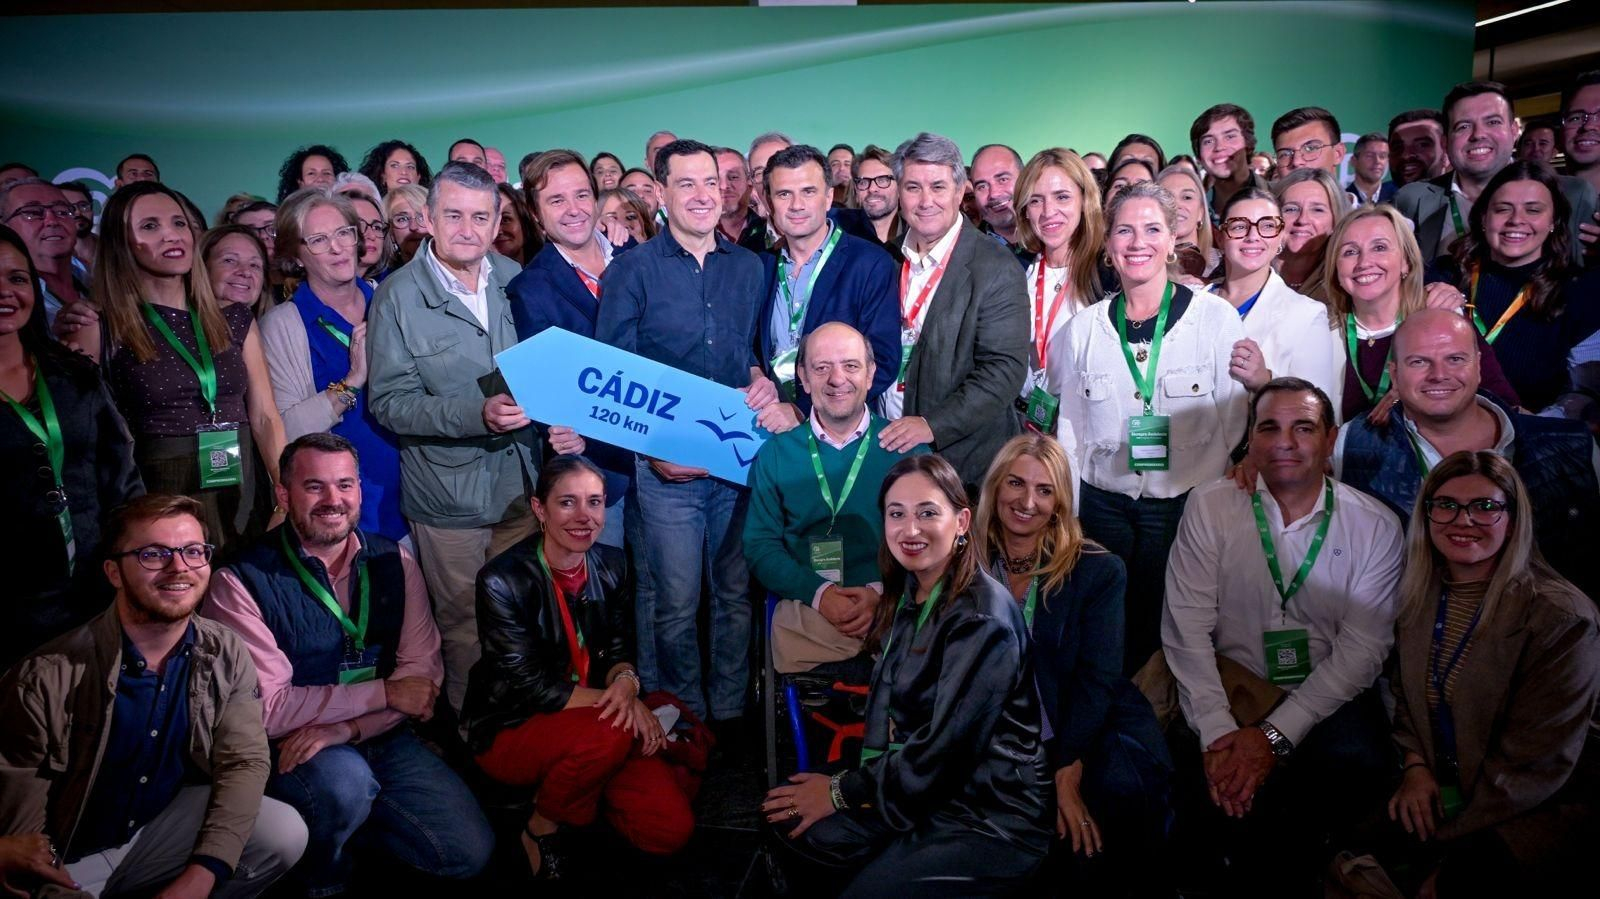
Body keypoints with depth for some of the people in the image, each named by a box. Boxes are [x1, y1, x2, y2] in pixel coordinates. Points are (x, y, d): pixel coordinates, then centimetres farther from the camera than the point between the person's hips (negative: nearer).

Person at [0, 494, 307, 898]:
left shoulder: (226, 654, -7)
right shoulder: (48, 676, -20)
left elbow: (244, 761, -11)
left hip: (165, 828, 3)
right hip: (67, 862, -3)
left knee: (286, 833, -20)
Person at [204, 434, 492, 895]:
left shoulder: (394, 562, 0)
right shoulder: (242, 581, -13)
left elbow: (424, 673, -6)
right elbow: (267, 706, -18)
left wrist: (346, 728, -22)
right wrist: (384, 693, -16)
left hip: (381, 737, 4)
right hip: (289, 750, -4)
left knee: (470, 853, -7)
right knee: (345, 778, -36)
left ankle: (347, 818, 17)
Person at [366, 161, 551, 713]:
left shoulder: (515, 279, 5)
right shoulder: (399, 296, -8)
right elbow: (388, 402, -12)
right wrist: (477, 415, -23)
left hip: (521, 482, 4)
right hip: (448, 492, -3)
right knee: (464, 628, 10)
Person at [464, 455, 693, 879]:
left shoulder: (613, 566, -2)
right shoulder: (502, 581, -18)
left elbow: (618, 650, 3)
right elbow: (530, 686, -19)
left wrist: (625, 680, -22)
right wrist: (620, 701, -25)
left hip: (593, 719, 5)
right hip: (511, 730, -5)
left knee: (672, 829, -12)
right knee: (611, 733, -36)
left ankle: (569, 784, 15)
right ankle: (540, 827, -6)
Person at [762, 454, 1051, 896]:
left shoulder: (982, 618, -21)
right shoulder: (907, 595, 4)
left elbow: (945, 746, -21)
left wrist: (844, 790, -10)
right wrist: (867, 774, -10)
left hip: (995, 816, -7)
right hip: (928, 786, 8)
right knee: (795, 822, -4)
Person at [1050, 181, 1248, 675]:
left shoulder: (1216, 317, -1)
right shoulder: (1083, 329, 5)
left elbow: (1237, 425, 0)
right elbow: (1071, 431, 10)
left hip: (1187, 505, -2)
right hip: (1105, 507, 2)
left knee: (1169, 632, 2)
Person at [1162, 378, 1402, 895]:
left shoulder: (1375, 527, -2)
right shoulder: (1209, 508, -2)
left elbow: (1362, 650, -7)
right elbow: (1186, 629, -7)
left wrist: (1276, 735, -18)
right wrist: (1217, 731, -19)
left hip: (1326, 696, 1)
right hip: (1232, 686, 0)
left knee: (1357, 765, -30)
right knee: (1208, 780, -30)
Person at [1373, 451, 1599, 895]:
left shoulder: (1562, 618, -16)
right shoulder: (1420, 598, 3)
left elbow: (1537, 763, -17)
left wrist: (1442, 842, -16)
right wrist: (1415, 766, -5)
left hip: (1541, 810, -5)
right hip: (1439, 790, 5)